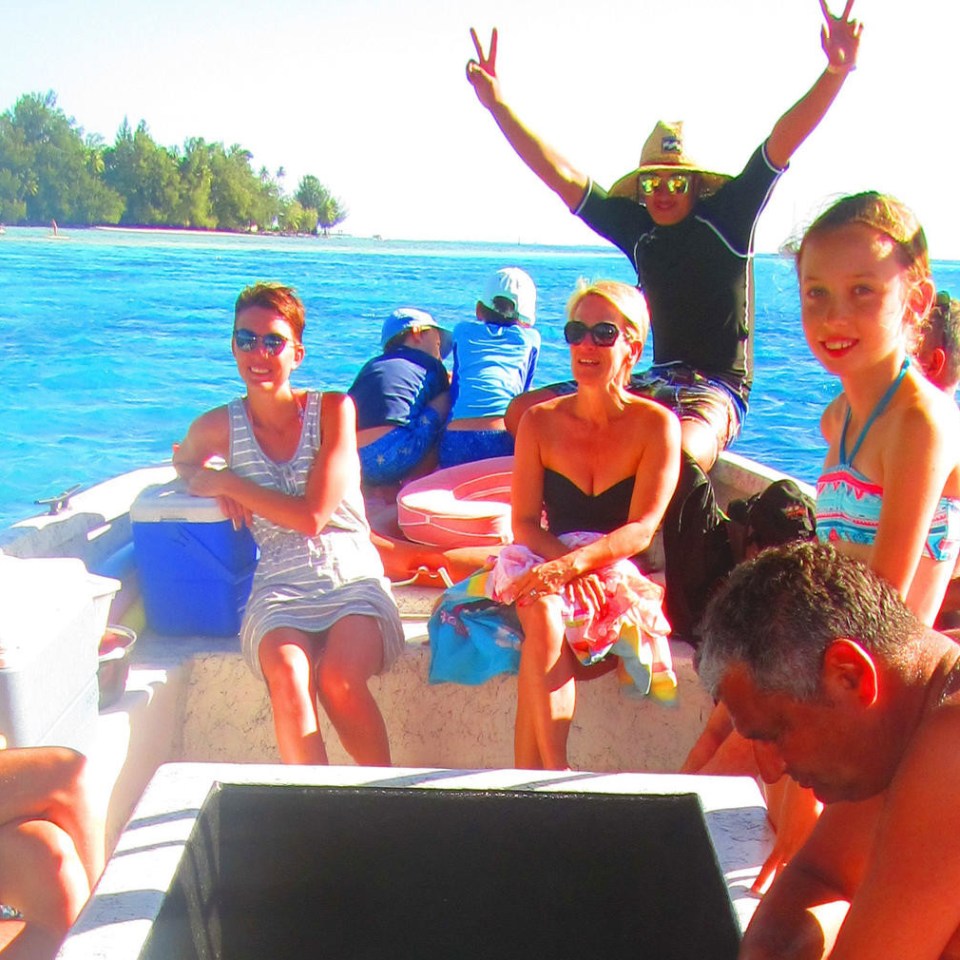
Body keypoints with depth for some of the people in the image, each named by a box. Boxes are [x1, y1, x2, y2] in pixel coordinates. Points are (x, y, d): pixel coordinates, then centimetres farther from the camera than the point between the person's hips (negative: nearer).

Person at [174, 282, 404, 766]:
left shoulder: (333, 409, -4)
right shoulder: (219, 427, 4)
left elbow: (312, 516, -10)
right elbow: (185, 461, 30)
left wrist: (229, 482, -5)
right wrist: (206, 481, 6)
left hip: (351, 576, -2)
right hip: (279, 585, 2)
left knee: (339, 678, -28)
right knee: (287, 674, -30)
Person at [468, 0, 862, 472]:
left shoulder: (727, 216, -2)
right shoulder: (638, 230, 9)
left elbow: (781, 143, -15)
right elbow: (562, 176, 8)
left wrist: (835, 72, -30)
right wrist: (498, 105, 5)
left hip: (717, 389, -6)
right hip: (658, 381, 6)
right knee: (524, 413, -4)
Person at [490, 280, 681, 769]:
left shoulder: (656, 425, -3)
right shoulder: (541, 422, 5)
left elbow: (642, 530, -12)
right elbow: (523, 525, 0)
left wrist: (572, 563, -29)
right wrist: (566, 567, -20)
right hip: (550, 572, 2)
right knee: (543, 617, -34)